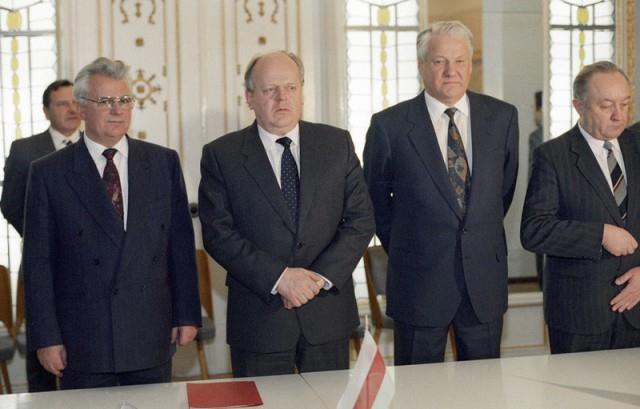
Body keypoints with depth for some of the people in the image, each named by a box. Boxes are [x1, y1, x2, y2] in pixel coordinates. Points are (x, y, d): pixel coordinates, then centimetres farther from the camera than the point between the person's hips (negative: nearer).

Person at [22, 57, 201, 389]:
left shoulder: (164, 162, 5)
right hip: (82, 343, -1)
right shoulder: (48, 172, -1)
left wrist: (187, 314, 4)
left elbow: (181, 244, 6)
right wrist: (46, 337, -5)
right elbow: (38, 260, -1)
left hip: (152, 337, 2)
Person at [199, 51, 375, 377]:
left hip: (328, 312, 2)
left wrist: (322, 276, -12)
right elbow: (217, 233, -8)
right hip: (259, 317, -2)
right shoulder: (221, 155, -2)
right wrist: (278, 278, -17)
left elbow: (361, 218, 1)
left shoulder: (337, 144, 4)